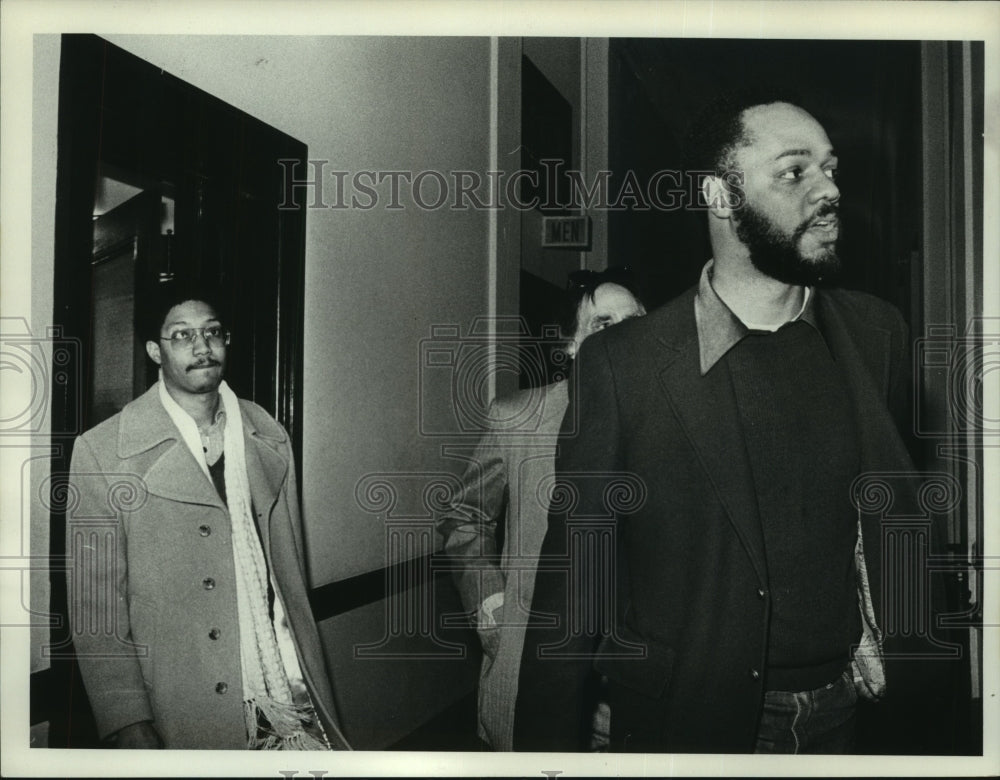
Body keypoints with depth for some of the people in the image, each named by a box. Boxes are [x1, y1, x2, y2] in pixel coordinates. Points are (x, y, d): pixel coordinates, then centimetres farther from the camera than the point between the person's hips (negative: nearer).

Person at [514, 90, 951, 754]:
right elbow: (572, 582, -12)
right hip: (689, 723, -3)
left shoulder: (878, 333, -3)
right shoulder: (620, 365, -16)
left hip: (846, 717, 4)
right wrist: (548, 746, -9)